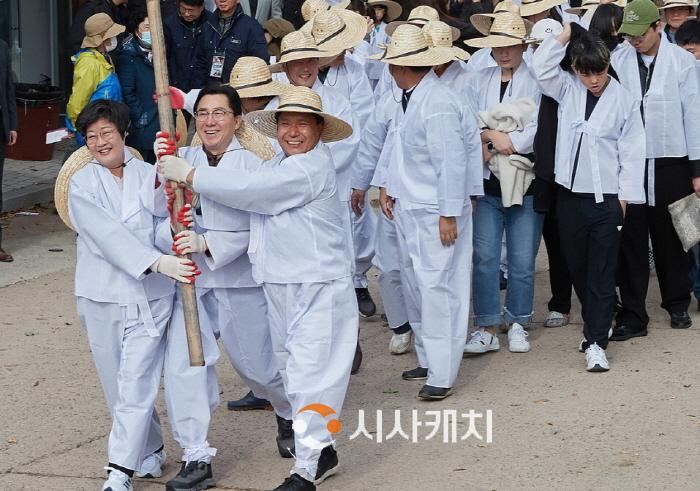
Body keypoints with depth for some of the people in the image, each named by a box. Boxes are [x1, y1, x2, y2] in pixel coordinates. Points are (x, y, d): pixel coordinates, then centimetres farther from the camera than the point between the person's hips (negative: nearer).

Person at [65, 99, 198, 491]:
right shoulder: (83, 184, 0)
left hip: (150, 297, -1)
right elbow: (109, 234, -14)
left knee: (136, 384, -8)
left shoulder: (148, 175, 4)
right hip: (102, 297, 1)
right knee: (119, 385, 10)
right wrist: (156, 262, -25)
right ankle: (151, 449, 30)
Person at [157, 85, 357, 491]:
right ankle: (322, 450, 30)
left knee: (310, 374, -9)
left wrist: (189, 174, -14)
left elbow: (249, 189, -21)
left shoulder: (312, 168, -16)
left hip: (319, 286, -10)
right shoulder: (279, 164, 15)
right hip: (280, 285, 10)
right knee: (293, 369, 17)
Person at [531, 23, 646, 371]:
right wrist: (564, 36, -4)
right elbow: (541, 67, -4)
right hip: (570, 195, 4)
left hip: (606, 197, -4)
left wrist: (625, 195, -5)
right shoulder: (568, 90, 6)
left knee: (602, 272, -3)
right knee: (576, 265, 14)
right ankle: (597, 319, 35)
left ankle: (595, 342, -4)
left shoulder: (624, 101, -3)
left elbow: (632, 152, -2)